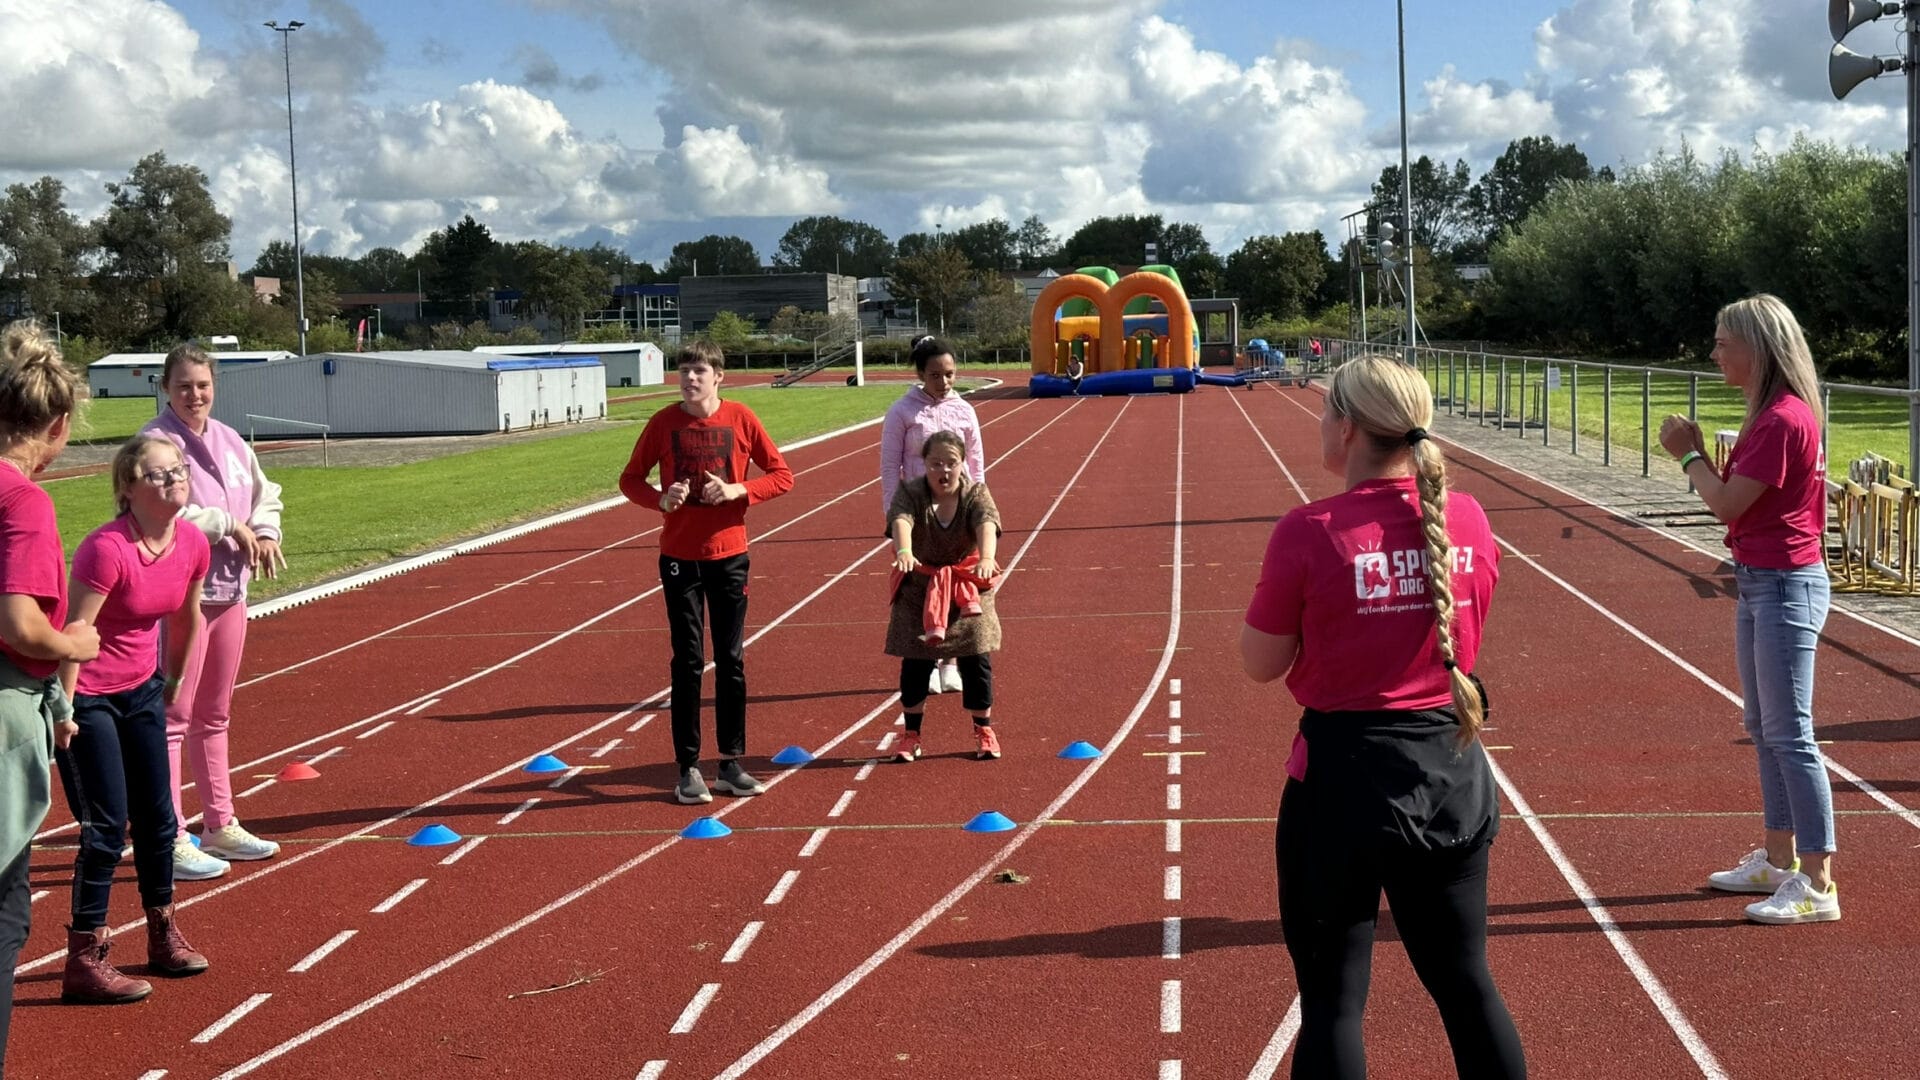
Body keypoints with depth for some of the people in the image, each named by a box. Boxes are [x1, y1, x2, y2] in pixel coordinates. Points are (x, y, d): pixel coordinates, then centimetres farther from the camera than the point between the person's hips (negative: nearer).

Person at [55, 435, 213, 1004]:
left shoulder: (193, 546, -4)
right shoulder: (107, 549, -26)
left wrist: (174, 680, 23)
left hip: (141, 691, 7)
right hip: (87, 697, -7)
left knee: (158, 819, 13)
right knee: (108, 827, -7)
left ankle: (164, 936, 30)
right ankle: (83, 962, 2)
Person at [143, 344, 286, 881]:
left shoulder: (229, 440, 11)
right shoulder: (156, 441, -12)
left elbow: (265, 494, 21)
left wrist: (264, 533, 0)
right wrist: (230, 525, -14)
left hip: (230, 591, 8)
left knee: (214, 716, 17)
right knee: (174, 717, -6)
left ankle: (221, 826, 28)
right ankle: (171, 842, -3)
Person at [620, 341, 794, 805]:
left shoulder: (740, 419, -3)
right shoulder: (664, 422, -2)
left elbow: (782, 475, 2)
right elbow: (630, 479, 6)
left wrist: (738, 490, -15)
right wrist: (660, 499, -14)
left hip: (729, 556, 1)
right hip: (680, 558, 0)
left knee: (731, 662, 6)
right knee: (687, 663, 1)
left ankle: (731, 764, 16)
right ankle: (689, 769, 7)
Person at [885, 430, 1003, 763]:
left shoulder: (976, 494, -12)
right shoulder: (910, 493, -14)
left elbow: (987, 523, -32)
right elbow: (901, 521, -35)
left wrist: (987, 557, -53)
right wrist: (904, 552, -57)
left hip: (967, 588, 0)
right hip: (918, 589, 0)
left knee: (976, 660, 2)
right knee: (915, 663, 2)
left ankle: (984, 731, 19)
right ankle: (911, 735, 17)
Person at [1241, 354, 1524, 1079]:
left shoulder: (1310, 533, -16)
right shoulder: (1467, 519, -2)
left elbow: (1261, 663, -6)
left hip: (1346, 776, -4)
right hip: (1453, 774, 5)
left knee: (1333, 1002, 7)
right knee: (1467, 984, 19)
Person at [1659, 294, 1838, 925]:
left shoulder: (1785, 420, -20)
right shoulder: (1769, 415, 12)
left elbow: (1727, 503, -20)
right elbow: (1733, 497, 13)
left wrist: (1689, 455, -5)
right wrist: (1696, 453, 3)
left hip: (1786, 587, -11)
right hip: (1758, 584, 11)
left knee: (1790, 735, -7)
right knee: (1764, 729, 18)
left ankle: (1818, 886, -2)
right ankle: (1778, 861, 29)